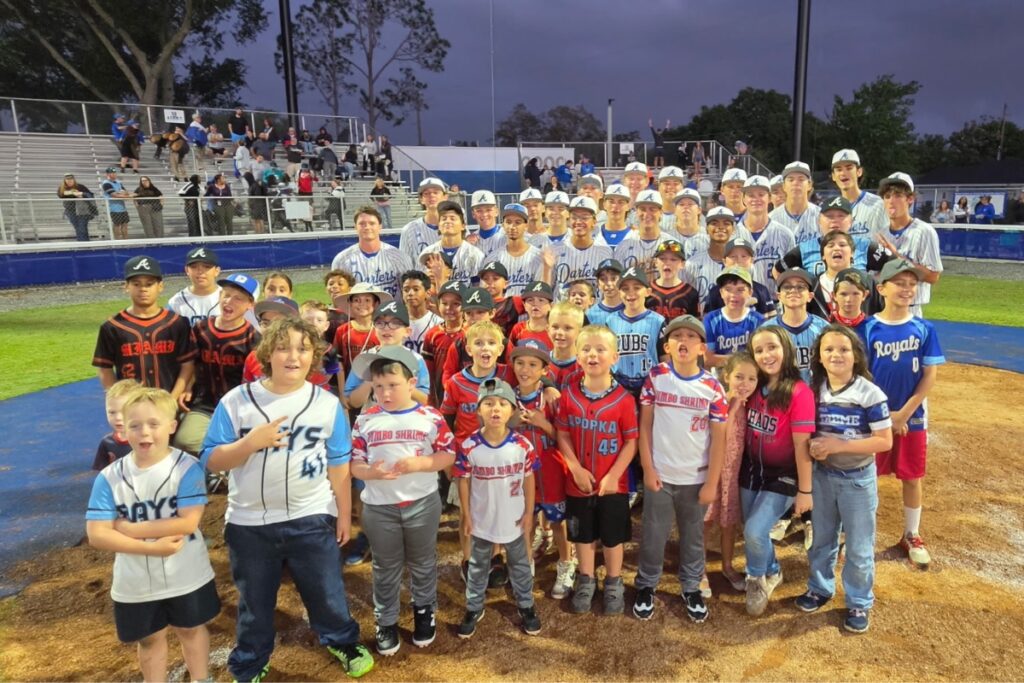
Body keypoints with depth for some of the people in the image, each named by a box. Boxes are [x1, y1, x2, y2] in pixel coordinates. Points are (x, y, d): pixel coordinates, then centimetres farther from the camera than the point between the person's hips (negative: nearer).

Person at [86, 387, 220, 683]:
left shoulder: (186, 467, -18)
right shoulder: (110, 477, -11)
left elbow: (188, 523, -24)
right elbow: (96, 535, -14)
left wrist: (129, 528, -22)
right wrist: (151, 547, -23)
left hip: (186, 576, -1)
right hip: (136, 582, 2)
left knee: (191, 629, 20)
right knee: (149, 639, 21)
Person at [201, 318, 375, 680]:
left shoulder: (327, 404, -5)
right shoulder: (236, 401, -8)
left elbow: (338, 464, 0)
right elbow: (211, 461, -8)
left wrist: (344, 514, 4)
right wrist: (251, 442, -24)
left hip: (311, 519, 0)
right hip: (249, 523, 0)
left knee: (326, 591, 16)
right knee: (254, 601, 19)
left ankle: (343, 642, 44)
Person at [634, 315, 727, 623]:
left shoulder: (712, 387, -8)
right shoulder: (656, 377, -6)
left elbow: (719, 437, -5)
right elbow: (645, 425, -3)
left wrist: (712, 482, -6)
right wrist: (648, 469, -6)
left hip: (696, 478, 0)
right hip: (660, 475, 0)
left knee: (693, 536, 16)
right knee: (654, 535, 12)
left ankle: (692, 588, 35)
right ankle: (646, 586, 31)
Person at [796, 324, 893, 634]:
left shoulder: (870, 394, -17)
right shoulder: (813, 391, -4)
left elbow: (884, 441, -18)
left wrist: (838, 445, -24)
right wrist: (813, 446, -14)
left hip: (858, 479, -4)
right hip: (822, 475, 4)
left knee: (859, 547, 10)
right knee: (821, 539, 19)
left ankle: (859, 603, 29)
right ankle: (820, 588, 39)